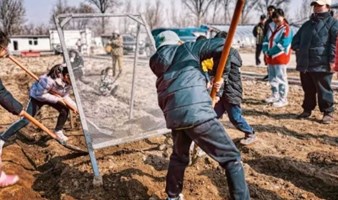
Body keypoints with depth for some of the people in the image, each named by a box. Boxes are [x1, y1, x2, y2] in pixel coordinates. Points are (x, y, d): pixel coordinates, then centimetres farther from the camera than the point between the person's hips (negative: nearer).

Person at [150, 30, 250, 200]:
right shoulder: (186, 49, 13)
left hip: (174, 117, 6)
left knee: (179, 156, 31)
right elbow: (221, 44, 13)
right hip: (198, 113, -5)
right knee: (231, 158, 4)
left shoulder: (158, 64, 25)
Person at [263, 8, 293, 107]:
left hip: (280, 58, -8)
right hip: (270, 57, 8)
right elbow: (266, 39, 13)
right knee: (272, 78, 16)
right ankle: (274, 96, 29)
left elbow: (283, 44, -20)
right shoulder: (271, 27, 13)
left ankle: (283, 99, 0)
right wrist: (266, 50, -5)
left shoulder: (286, 29, -12)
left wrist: (271, 52, -16)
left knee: (281, 78, -6)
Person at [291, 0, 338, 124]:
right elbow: (296, 40, 24)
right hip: (305, 64, 6)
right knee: (308, 90, 15)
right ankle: (307, 110, 27)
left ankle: (328, 112, 12)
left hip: (322, 65, -6)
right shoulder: (307, 24, 19)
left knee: (324, 90, 0)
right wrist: (299, 51, 7)